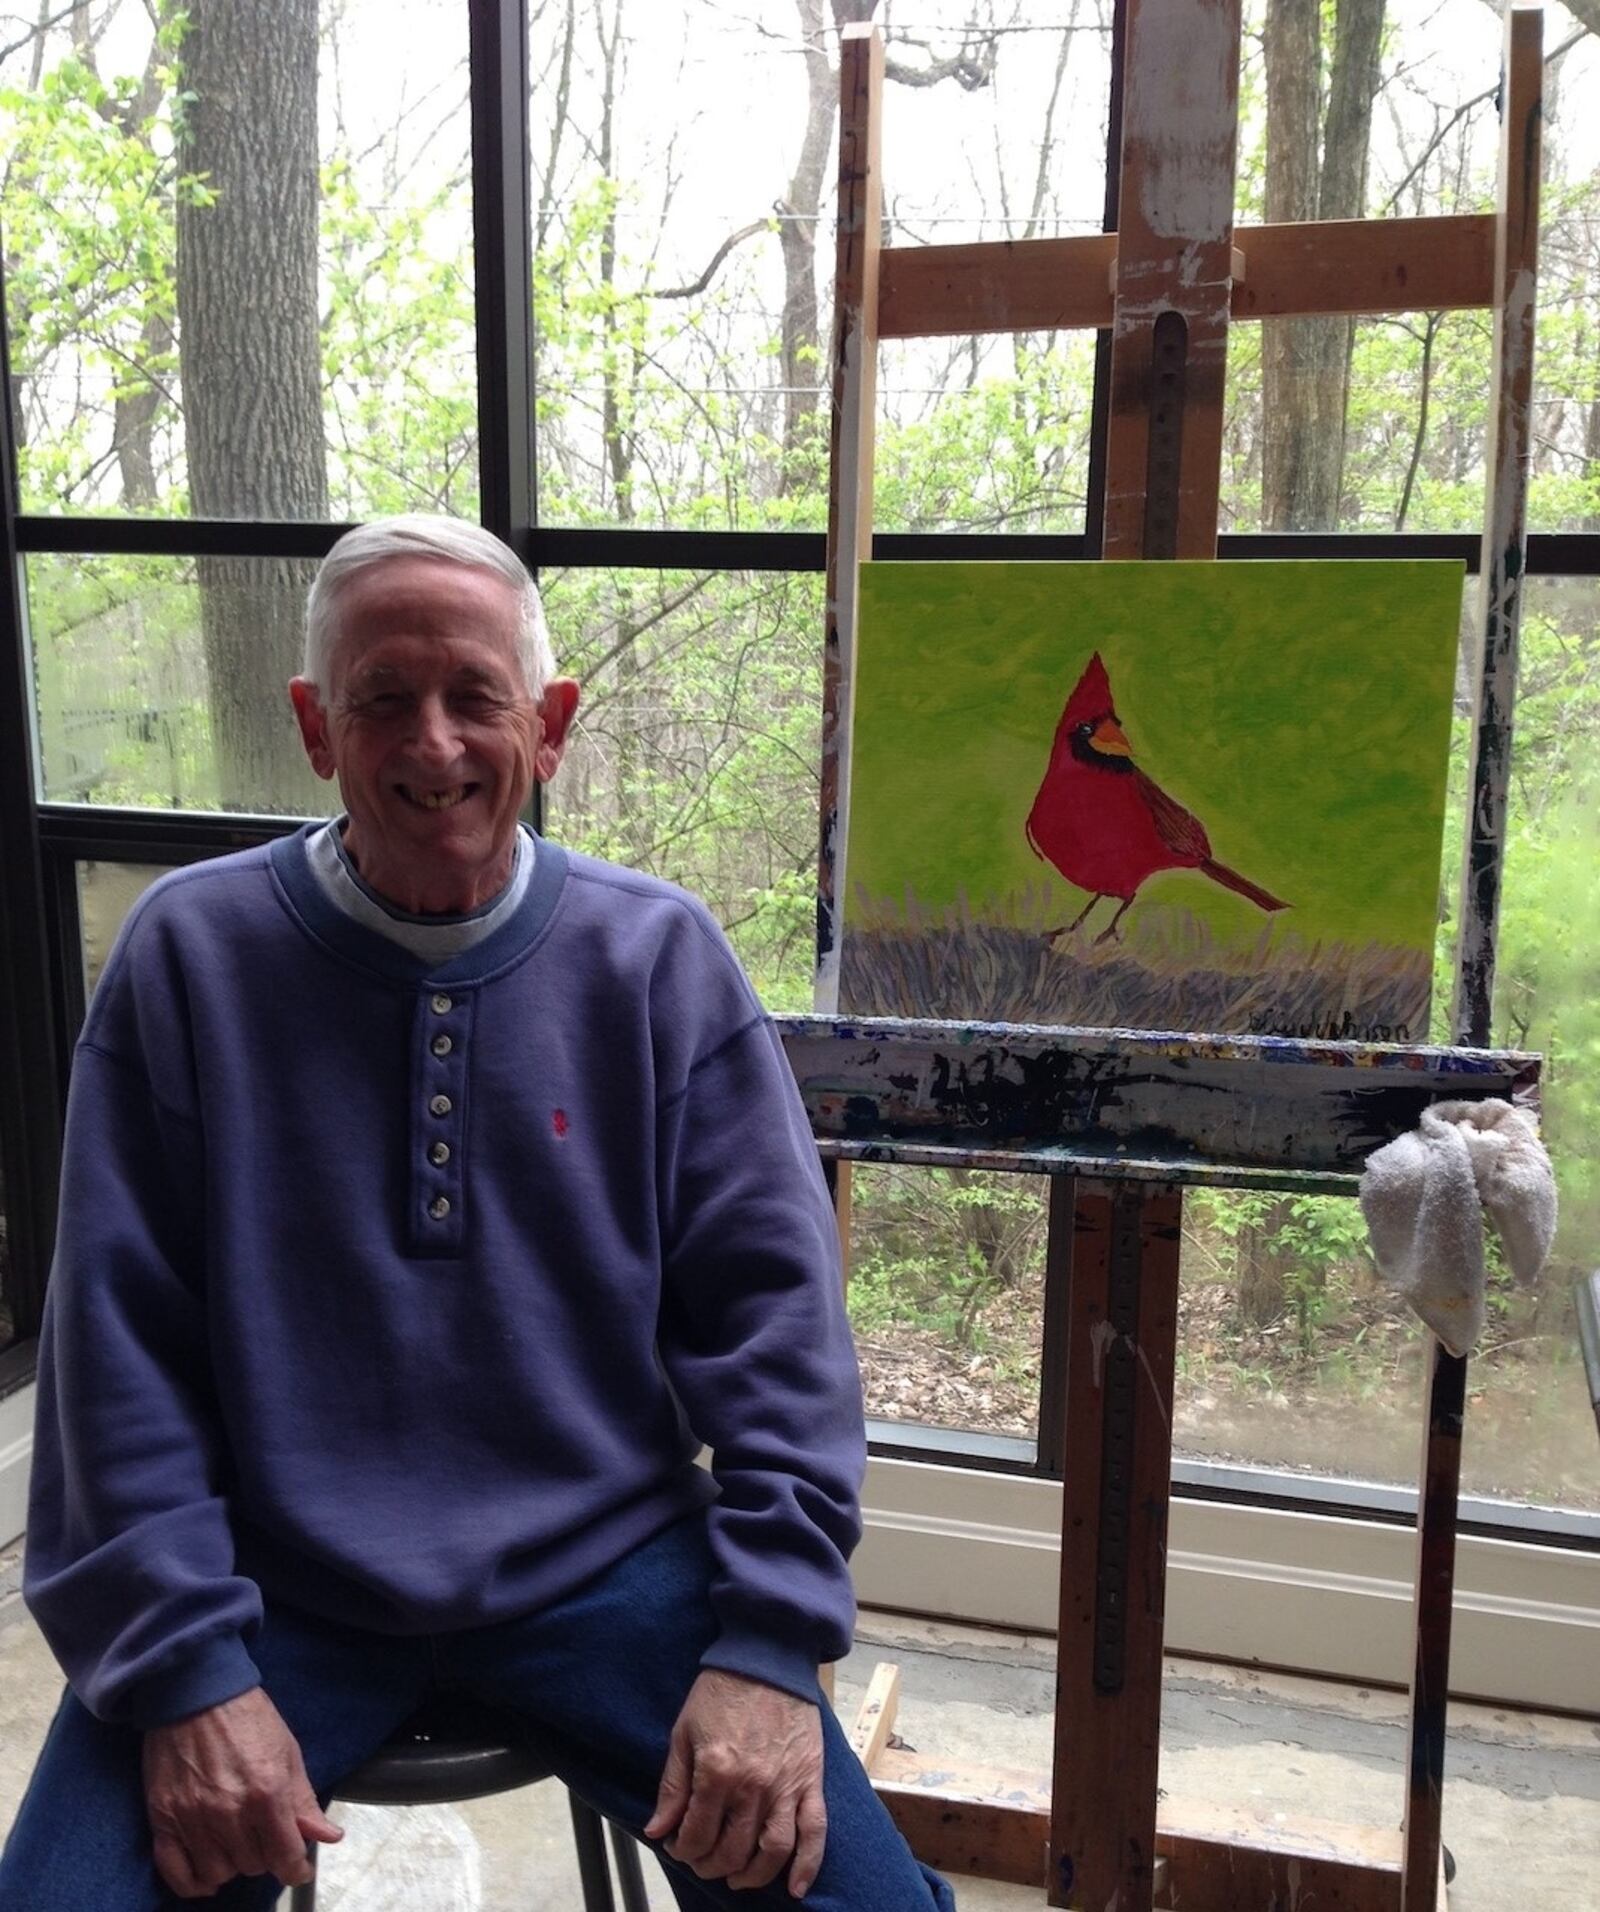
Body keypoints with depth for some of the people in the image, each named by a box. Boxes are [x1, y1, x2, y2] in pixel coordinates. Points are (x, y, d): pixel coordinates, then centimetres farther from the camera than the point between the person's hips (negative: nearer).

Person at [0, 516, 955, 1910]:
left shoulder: (662, 958, -2)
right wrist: (184, 1668, -9)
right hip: (276, 1585, 1)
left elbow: (774, 1310, -3)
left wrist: (768, 1646, -10)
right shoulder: (191, 953, -3)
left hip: (605, 1573, 0)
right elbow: (118, 1349, -3)